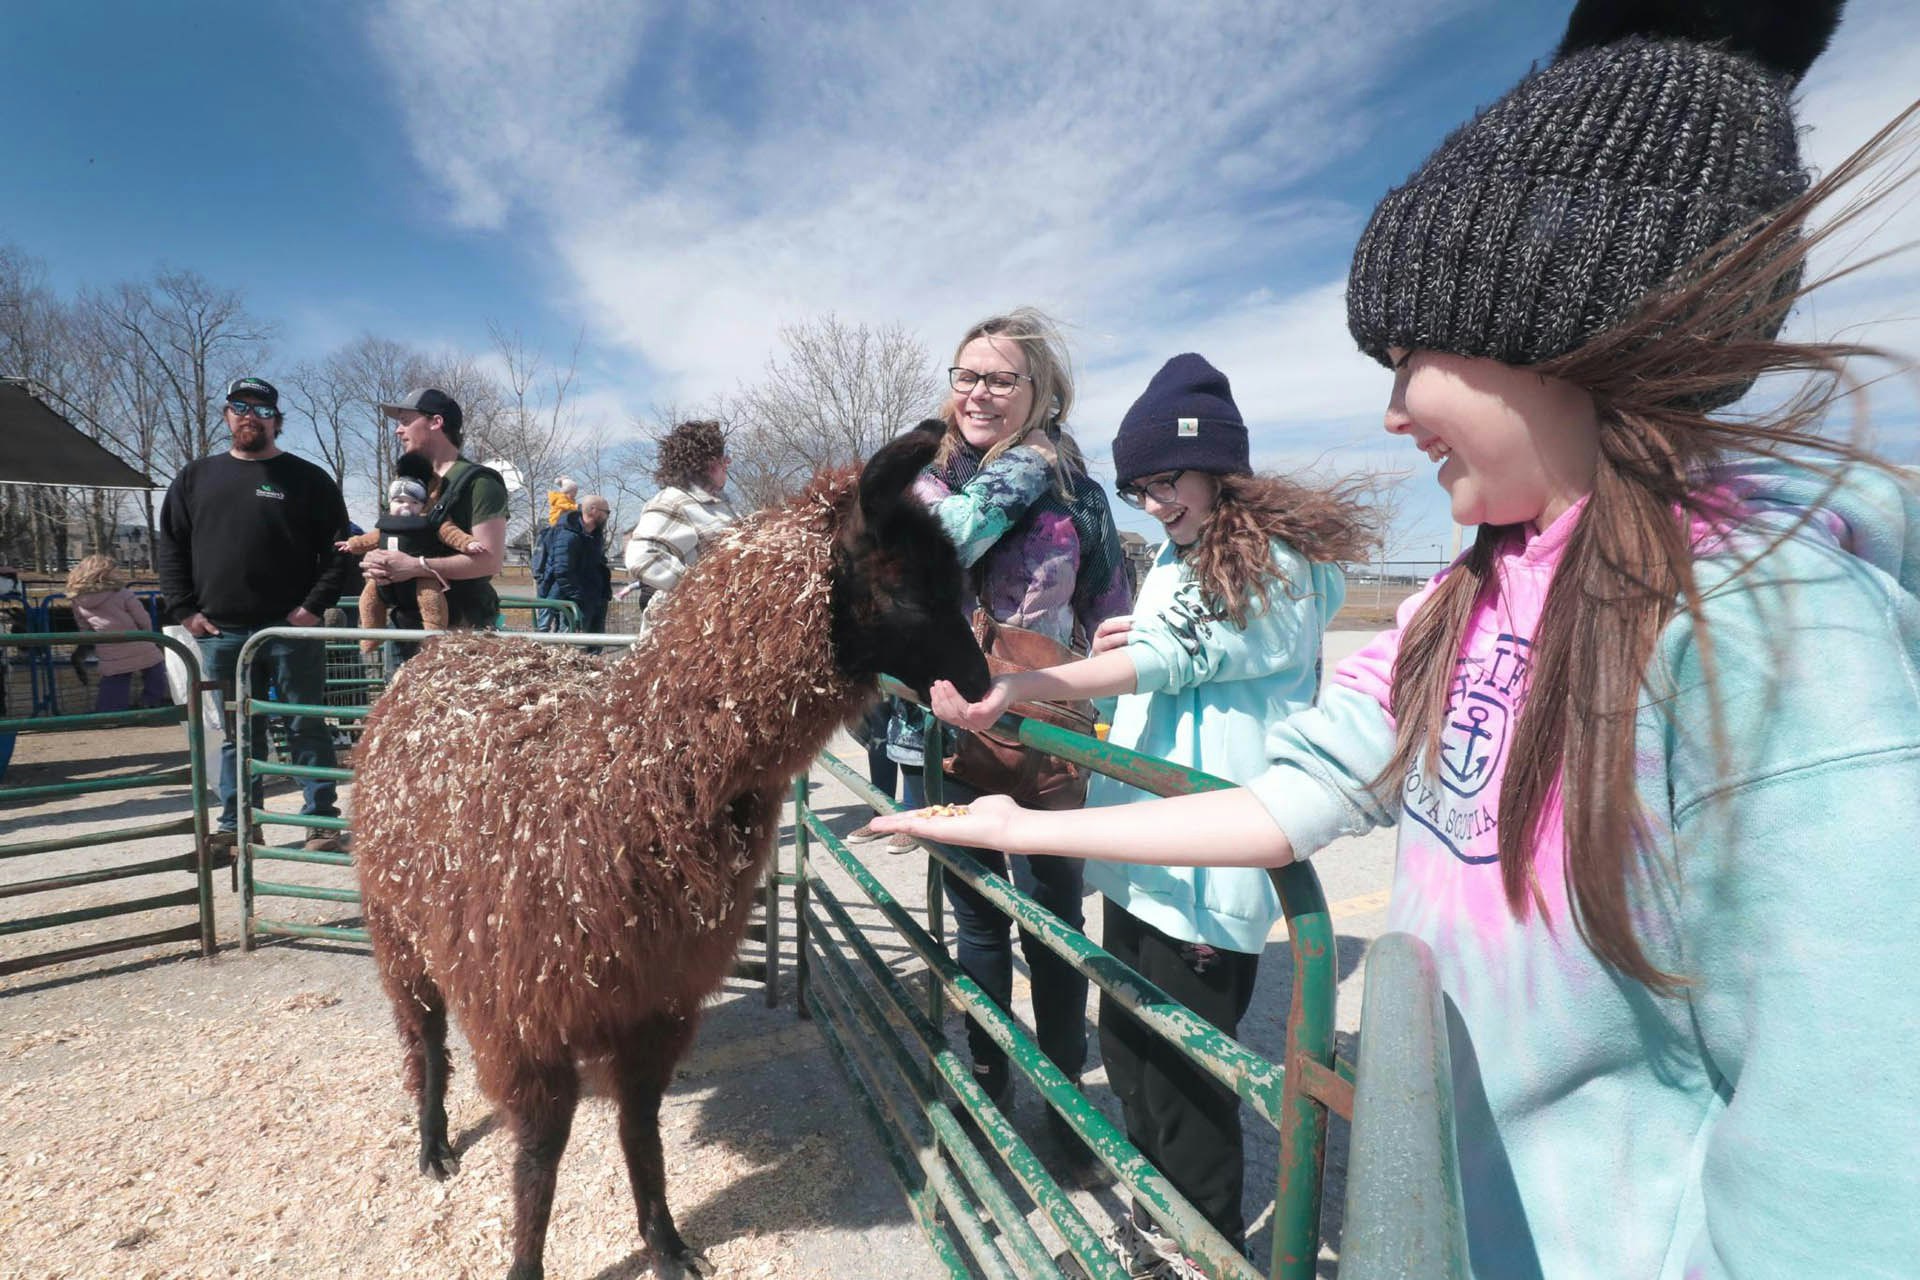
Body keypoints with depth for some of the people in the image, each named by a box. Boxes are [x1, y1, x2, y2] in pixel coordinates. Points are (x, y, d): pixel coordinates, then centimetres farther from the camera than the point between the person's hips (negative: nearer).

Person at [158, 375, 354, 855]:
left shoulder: (308, 479, 2)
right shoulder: (195, 478, 13)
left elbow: (338, 548, -1)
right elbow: (171, 547, 14)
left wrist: (314, 605, -10)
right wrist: (185, 609, 3)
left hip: (291, 629, -3)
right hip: (221, 632, 4)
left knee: (306, 727, 2)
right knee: (237, 732, 11)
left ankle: (322, 820, 9)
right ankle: (235, 822, 21)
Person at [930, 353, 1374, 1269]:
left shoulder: (1282, 566, -12)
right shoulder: (1177, 556, 14)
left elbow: (1171, 657, -25)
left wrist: (1020, 687, -33)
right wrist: (1134, 643, 5)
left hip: (1209, 866, -9)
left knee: (1181, 1074, 4)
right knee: (1127, 1047, 19)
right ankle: (1160, 1218, 42)